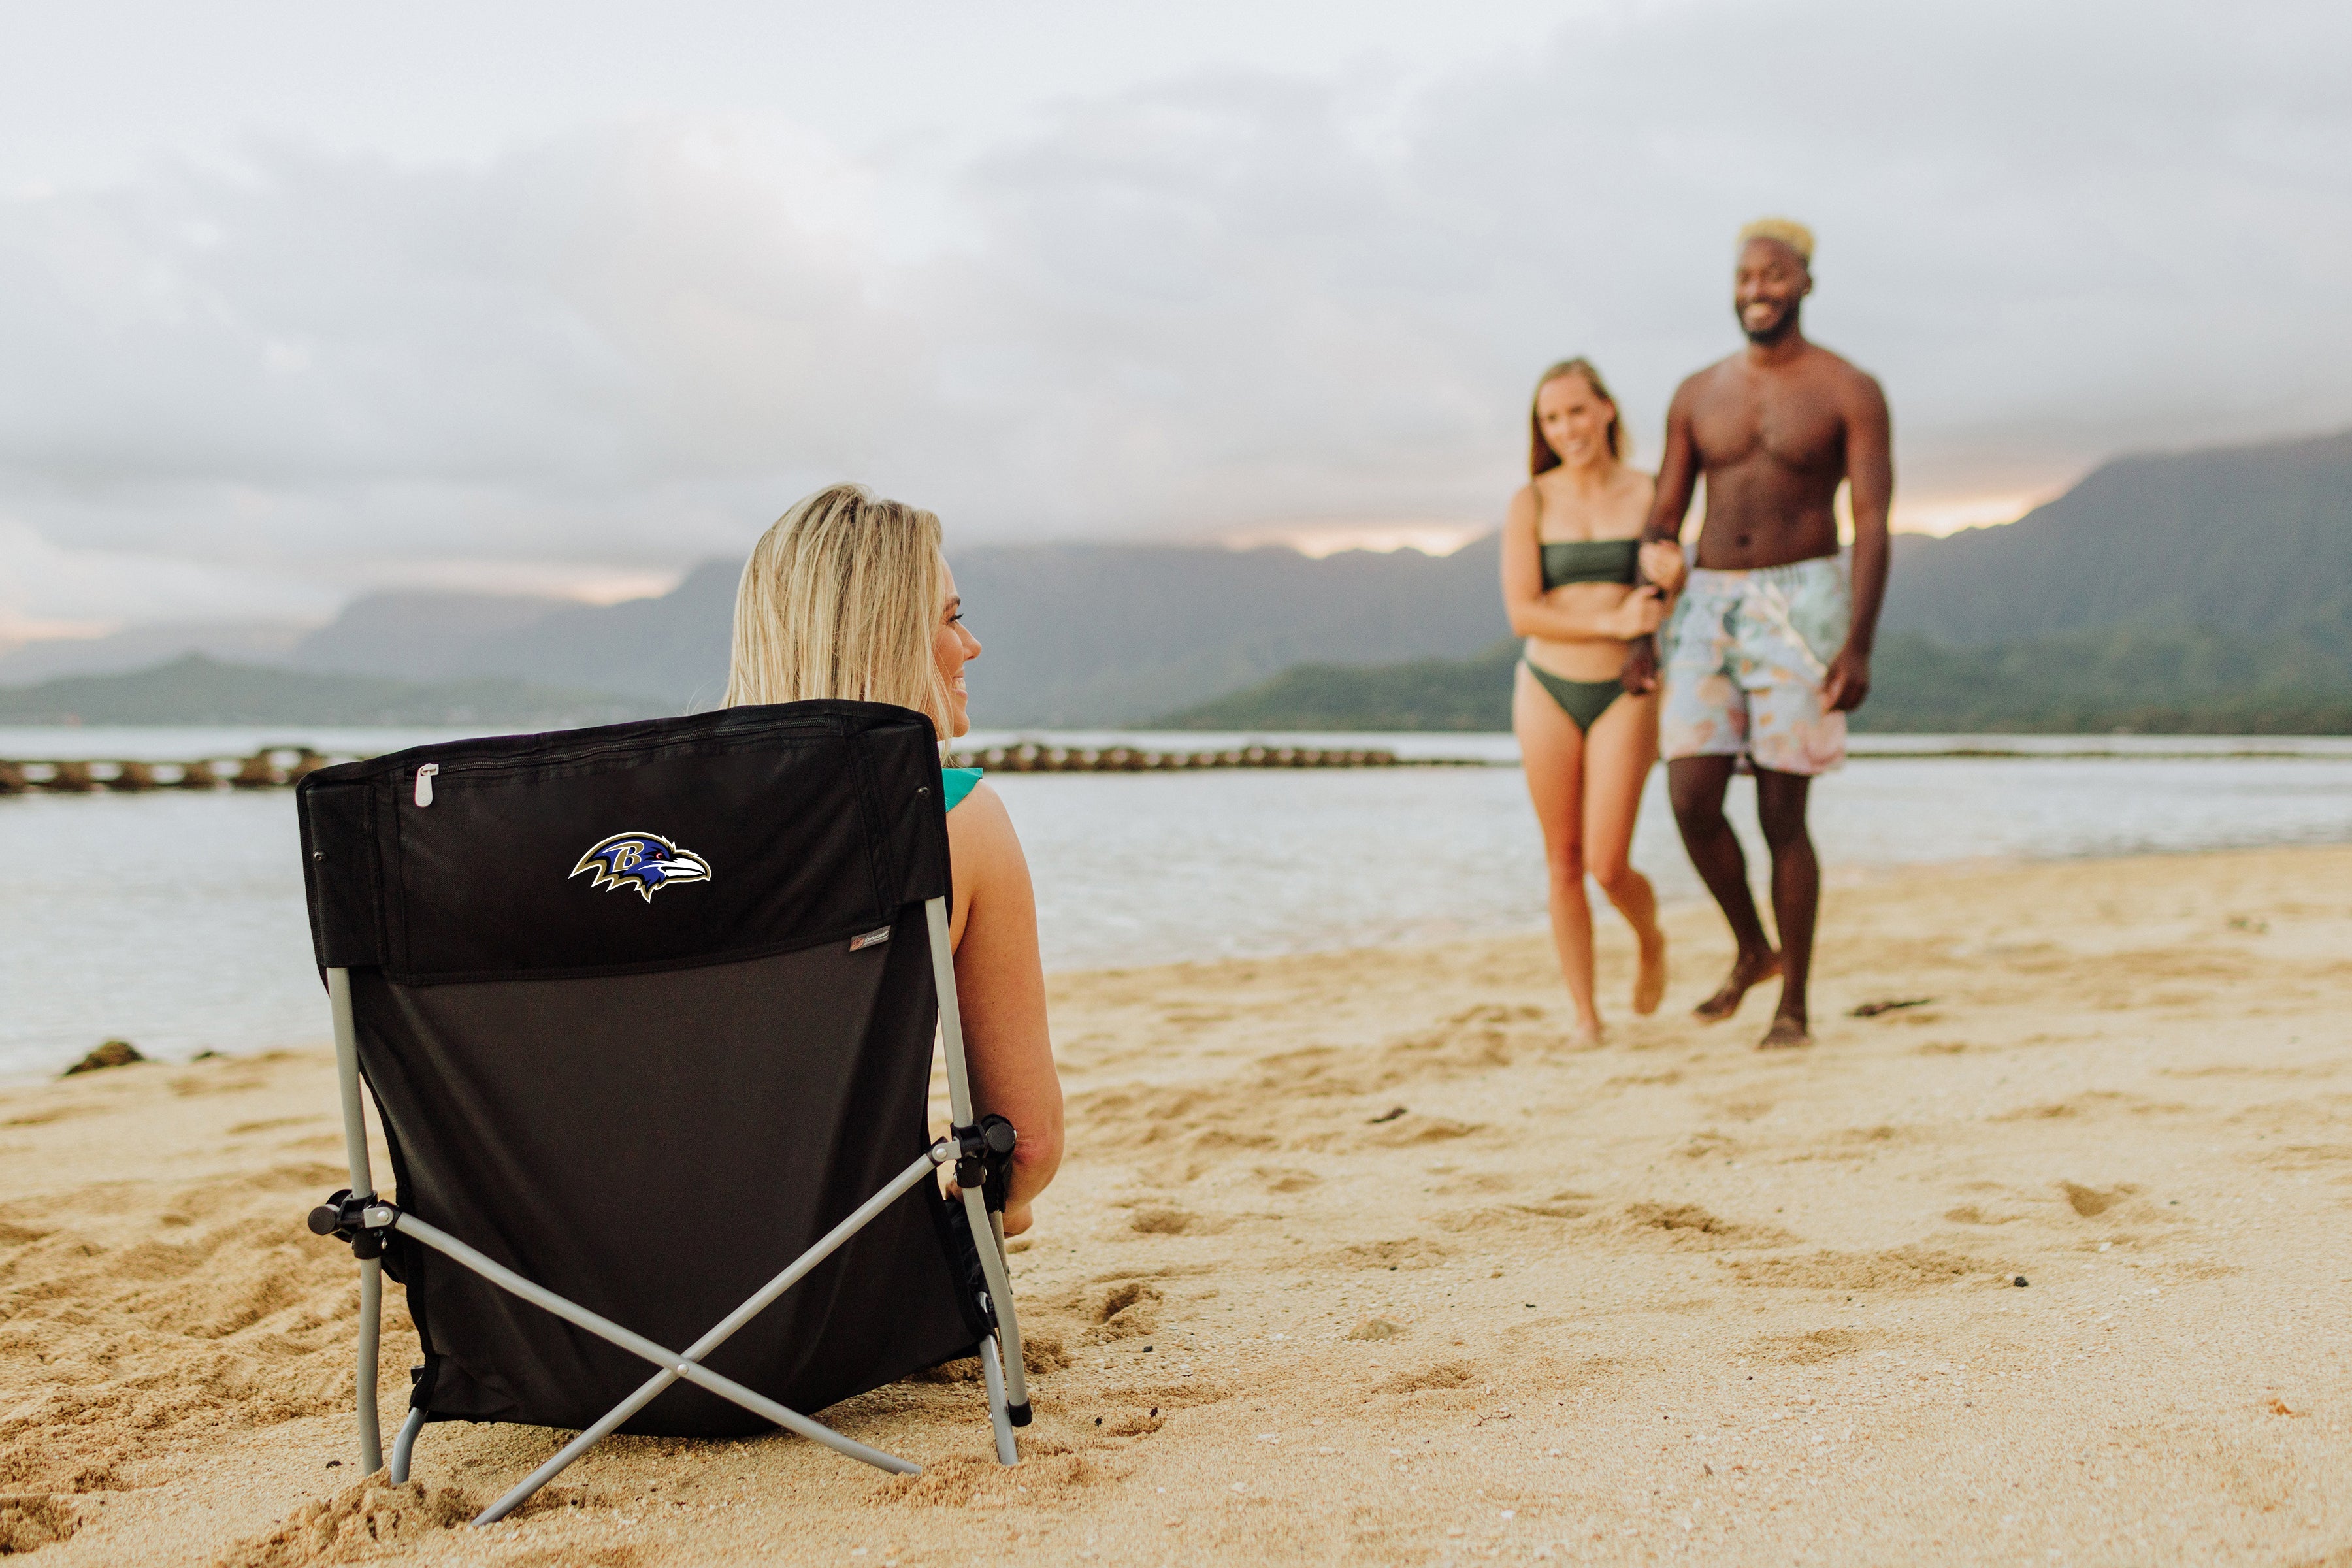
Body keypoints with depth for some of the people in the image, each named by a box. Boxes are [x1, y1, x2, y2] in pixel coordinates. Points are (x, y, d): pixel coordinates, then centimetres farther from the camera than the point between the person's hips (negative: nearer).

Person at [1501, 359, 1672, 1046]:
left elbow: (1671, 596, 7)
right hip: (1548, 689, 1)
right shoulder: (1531, 503, -1)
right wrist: (1612, 624, -18)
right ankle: (1584, 1013, 17)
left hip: (1624, 692, -1)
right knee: (1564, 863, 5)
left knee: (1608, 865, -10)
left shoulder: (1652, 495, 0)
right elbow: (1522, 613, -9)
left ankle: (1652, 940, 24)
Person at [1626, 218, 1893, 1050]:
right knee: (1692, 803, -6)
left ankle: (1795, 1004, 9)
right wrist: (1641, 634, 4)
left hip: (1799, 606, -4)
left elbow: (1873, 524, -9)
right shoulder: (1698, 395, 10)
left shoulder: (1850, 392, -3)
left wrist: (1859, 645, -19)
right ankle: (1753, 950, 20)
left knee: (1782, 815, -4)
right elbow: (1662, 522, 12)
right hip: (1708, 609, 4)